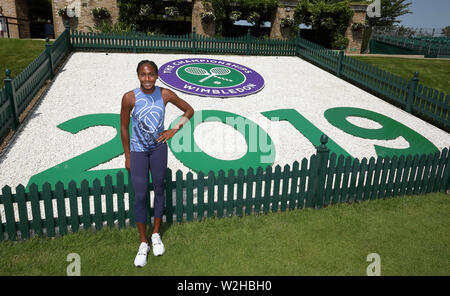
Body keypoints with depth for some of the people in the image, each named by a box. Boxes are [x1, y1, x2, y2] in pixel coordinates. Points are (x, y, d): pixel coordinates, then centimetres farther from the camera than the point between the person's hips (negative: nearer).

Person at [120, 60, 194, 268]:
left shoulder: (166, 95, -12)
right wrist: (127, 156, -2)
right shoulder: (129, 98, -17)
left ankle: (156, 234, 32)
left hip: (158, 147, 2)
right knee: (140, 196, 0)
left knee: (159, 189, 11)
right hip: (138, 150, -2)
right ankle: (143, 243, 17)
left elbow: (189, 110, 2)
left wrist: (174, 130, -9)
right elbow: (124, 128, -6)